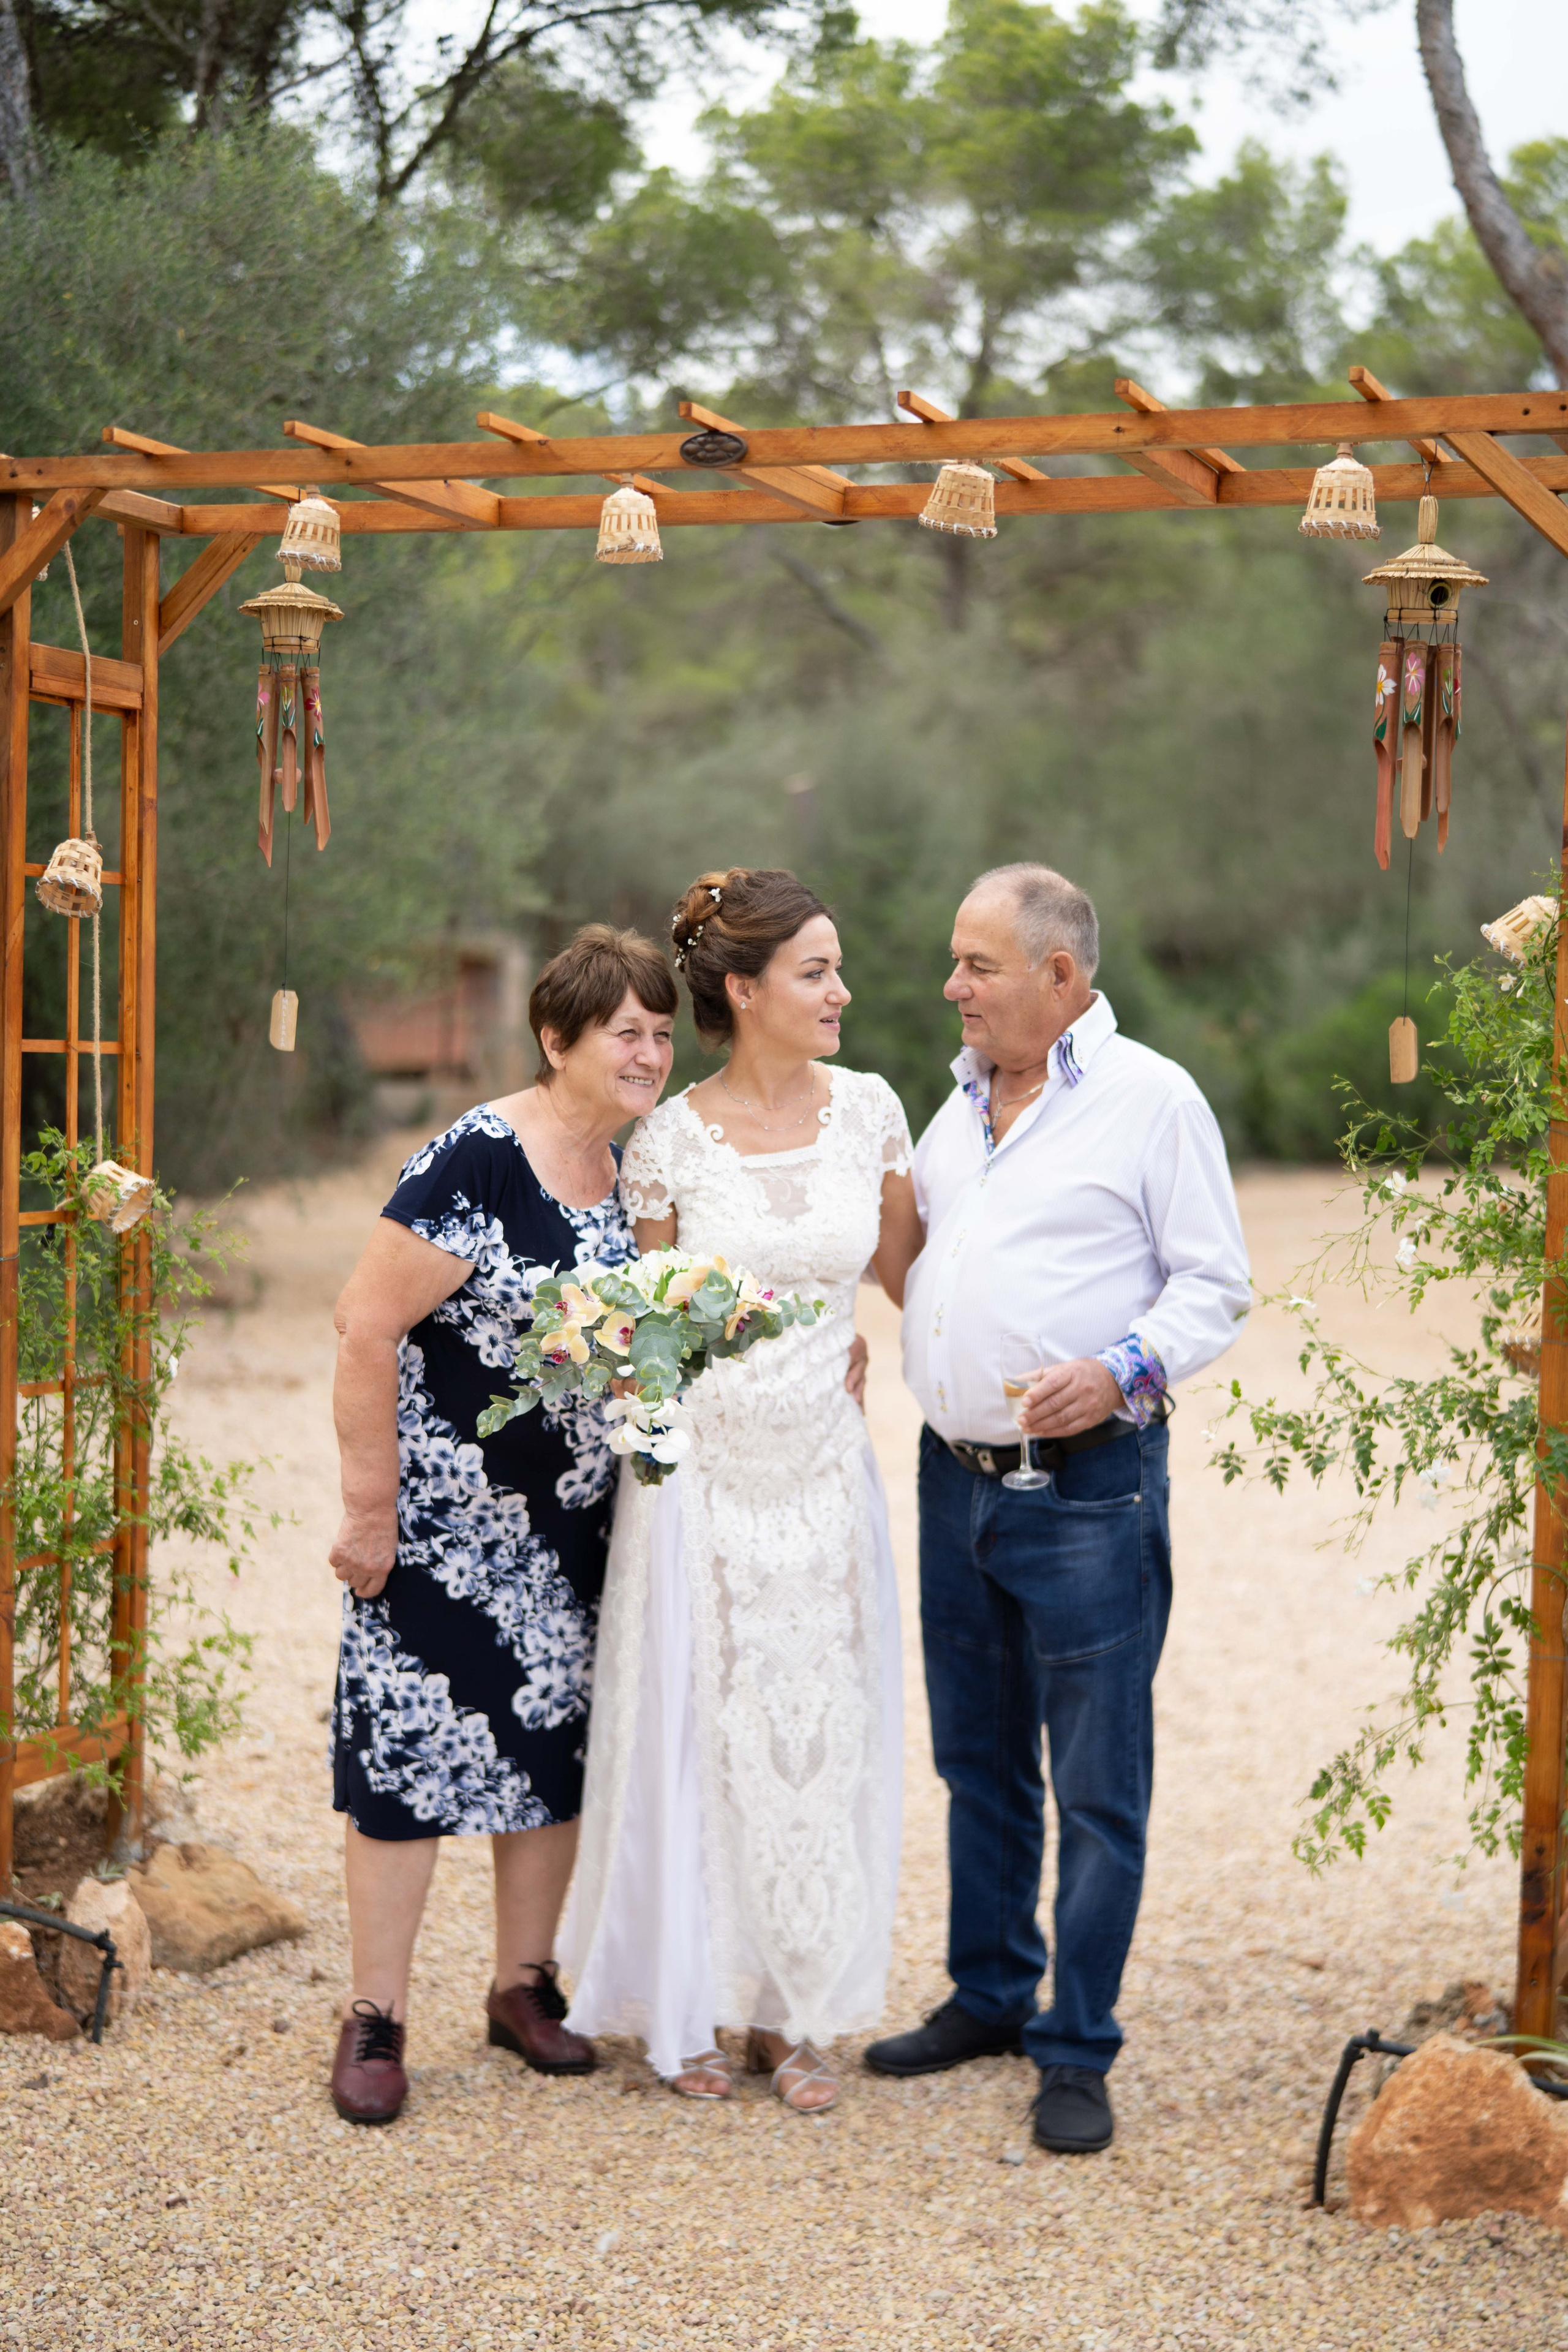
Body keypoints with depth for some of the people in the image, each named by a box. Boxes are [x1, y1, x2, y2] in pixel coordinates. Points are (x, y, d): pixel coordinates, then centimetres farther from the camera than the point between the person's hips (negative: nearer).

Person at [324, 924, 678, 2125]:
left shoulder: (632, 1169, 5)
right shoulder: (475, 1165, -19)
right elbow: (366, 1326, -18)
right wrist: (369, 1508, -17)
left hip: (575, 1526, 7)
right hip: (449, 1518, -7)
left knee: (557, 1739, 13)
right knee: (416, 1742, -1)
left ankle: (527, 1983, 28)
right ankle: (376, 2019, 9)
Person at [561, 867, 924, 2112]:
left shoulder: (868, 1109, 0)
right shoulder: (670, 1140, -7)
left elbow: (913, 1267, 12)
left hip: (825, 1472, 3)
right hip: (701, 1472, -3)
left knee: (820, 1733, 7)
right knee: (699, 1729, 4)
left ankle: (794, 2011, 20)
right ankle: (689, 2006, 20)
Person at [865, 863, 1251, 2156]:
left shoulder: (1151, 1099, -7)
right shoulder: (962, 1104, 14)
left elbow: (1216, 1283, -8)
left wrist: (1124, 1370, -22)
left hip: (1088, 1490, -7)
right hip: (957, 1476, 7)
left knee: (1097, 1784, -1)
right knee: (979, 1760, 16)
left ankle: (1077, 2050, 8)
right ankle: (989, 1996, 30)